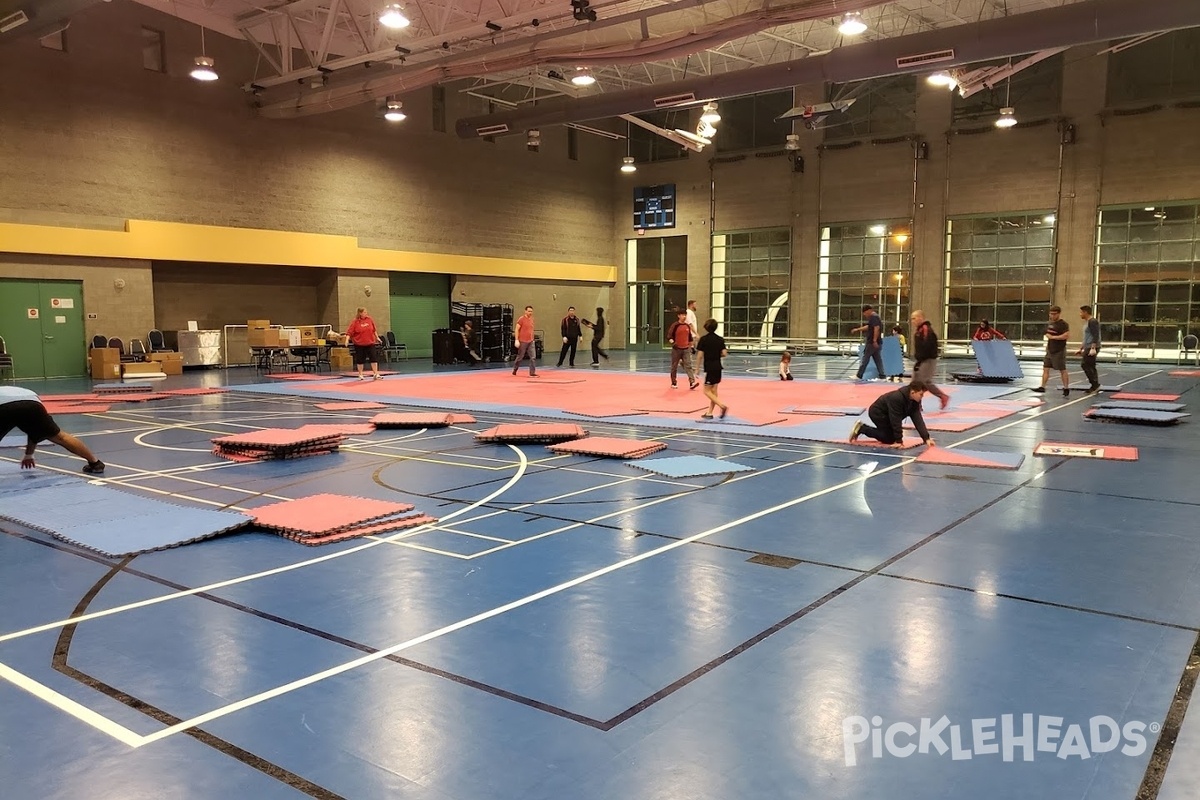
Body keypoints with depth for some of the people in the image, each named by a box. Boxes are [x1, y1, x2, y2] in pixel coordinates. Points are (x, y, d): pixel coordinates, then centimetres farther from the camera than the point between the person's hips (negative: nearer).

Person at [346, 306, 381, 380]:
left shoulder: (369, 319, 1)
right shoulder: (355, 322, -9)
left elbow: (374, 330, 12)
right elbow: (349, 332, -10)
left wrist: (377, 337, 12)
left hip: (370, 343, 2)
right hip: (359, 344, -2)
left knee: (374, 358, -3)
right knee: (360, 360, 6)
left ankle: (376, 374, 2)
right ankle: (360, 375, 19)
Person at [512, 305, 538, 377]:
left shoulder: (531, 319, 11)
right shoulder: (521, 319, -9)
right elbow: (516, 329, -11)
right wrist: (516, 340, -17)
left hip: (531, 341, 6)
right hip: (523, 341, -6)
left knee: (533, 357, -5)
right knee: (520, 357, 7)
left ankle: (532, 373, -4)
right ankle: (515, 370, 28)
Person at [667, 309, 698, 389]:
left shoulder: (687, 326, 8)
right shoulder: (675, 325, -7)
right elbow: (669, 336, -10)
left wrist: (691, 347, 20)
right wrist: (672, 343, -27)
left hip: (686, 349, 3)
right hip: (676, 349, -3)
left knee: (688, 365, -8)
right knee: (674, 367, 7)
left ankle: (692, 383, -16)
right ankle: (673, 383, 20)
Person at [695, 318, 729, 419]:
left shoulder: (703, 339, -8)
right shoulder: (720, 339, 4)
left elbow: (700, 355, -10)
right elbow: (724, 354, -2)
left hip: (709, 368, -6)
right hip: (718, 367, 6)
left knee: (707, 391, 0)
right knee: (713, 391, 11)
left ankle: (722, 406, -17)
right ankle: (709, 413, 14)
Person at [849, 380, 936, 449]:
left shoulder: (915, 401, -12)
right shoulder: (897, 398, -37)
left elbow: (918, 419, -15)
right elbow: (896, 421, -33)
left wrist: (926, 438, -23)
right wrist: (899, 441, -29)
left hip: (886, 415, 9)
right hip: (877, 412, -9)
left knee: (891, 435, 10)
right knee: (890, 439, -7)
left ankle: (861, 427, 17)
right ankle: (861, 428, 1)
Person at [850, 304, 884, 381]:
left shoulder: (873, 317, -13)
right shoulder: (874, 317, 19)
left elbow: (877, 328, -24)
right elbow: (867, 327, 32)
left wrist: (874, 340, -26)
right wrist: (857, 329, 33)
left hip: (871, 343, -10)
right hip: (876, 343, 10)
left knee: (865, 358, -3)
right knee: (877, 359, 7)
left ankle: (859, 376, 2)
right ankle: (882, 376, 4)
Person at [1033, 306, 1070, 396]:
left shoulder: (1063, 324, -13)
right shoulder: (1050, 323, 13)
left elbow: (1067, 335, -26)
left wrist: (1053, 337, -21)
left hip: (1059, 352, -8)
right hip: (1050, 351, 8)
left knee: (1062, 370, -1)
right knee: (1045, 368, 6)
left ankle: (1066, 389, 7)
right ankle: (1042, 387, 9)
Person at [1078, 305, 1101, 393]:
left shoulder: (1092, 321, -12)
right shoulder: (1087, 322, 18)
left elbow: (1095, 336, -21)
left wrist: (1093, 348, -27)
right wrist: (1081, 348, 26)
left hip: (1092, 347, -10)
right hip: (1088, 347, 10)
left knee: (1085, 365, -12)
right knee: (1090, 367, 9)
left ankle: (1095, 384, -10)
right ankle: (1095, 386, 11)